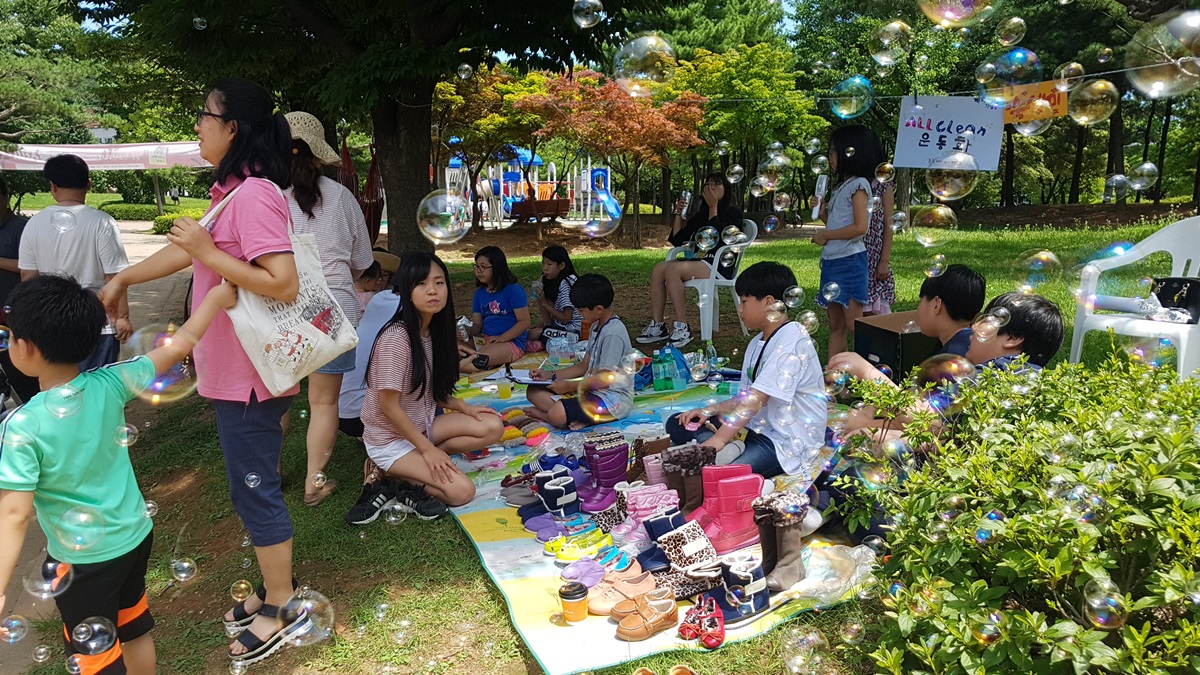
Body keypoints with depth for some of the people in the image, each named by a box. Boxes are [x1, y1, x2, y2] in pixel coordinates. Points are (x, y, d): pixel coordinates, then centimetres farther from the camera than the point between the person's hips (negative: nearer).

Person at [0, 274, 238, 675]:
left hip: (83, 560, -5)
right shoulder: (110, 385, -14)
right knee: (135, 629, 27)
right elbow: (177, 347, -6)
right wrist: (215, 299, 4)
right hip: (136, 536, 5)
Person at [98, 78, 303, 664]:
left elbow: (284, 284, -28)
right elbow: (189, 249, 23)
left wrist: (207, 252, -23)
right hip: (235, 371, 10)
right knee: (253, 486, 19)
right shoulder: (235, 192, 11)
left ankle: (282, 611, 20)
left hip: (249, 375, -10)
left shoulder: (254, 194, -20)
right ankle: (275, 590, 36)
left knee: (255, 492, 3)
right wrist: (123, 279, 31)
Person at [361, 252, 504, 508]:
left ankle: (421, 463, -1)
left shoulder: (434, 331, 0)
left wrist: (464, 407, -4)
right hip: (390, 439, -8)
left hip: (421, 426, 8)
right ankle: (391, 472, 0)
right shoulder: (396, 338, -25)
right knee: (461, 490, -19)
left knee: (493, 427, -6)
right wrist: (427, 449, -18)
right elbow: (388, 405, -21)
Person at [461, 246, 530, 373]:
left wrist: (501, 338, -18)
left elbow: (524, 321, -8)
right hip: (485, 340, 7)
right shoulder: (479, 293, 15)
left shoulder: (513, 290, -4)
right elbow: (477, 324, 14)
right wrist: (467, 332, -10)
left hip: (512, 342, -7)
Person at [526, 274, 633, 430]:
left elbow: (604, 379, -20)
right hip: (592, 390, 11)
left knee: (557, 414, -37)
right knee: (533, 391, 0)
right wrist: (551, 375, 10)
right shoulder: (597, 326, 12)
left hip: (613, 398, -11)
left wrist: (569, 386, -10)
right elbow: (584, 366, 18)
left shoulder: (613, 333, -20)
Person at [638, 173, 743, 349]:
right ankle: (657, 326, -24)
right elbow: (677, 240, 19)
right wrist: (679, 214, 9)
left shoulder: (733, 213, 5)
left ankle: (682, 328, -29)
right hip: (697, 261, 7)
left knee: (673, 270, -31)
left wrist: (713, 206, -8)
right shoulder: (700, 215, 24)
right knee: (658, 269, -20)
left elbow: (718, 236, -14)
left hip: (720, 265, -7)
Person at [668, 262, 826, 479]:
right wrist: (709, 411, 0)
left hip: (786, 443, -11)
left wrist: (719, 438, -30)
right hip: (756, 427, 11)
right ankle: (732, 448, -15)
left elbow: (757, 398, -25)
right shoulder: (757, 344, 16)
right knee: (677, 424, 2)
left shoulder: (792, 339, -16)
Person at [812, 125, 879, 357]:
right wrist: (823, 212, 6)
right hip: (831, 260, 9)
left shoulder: (859, 184, -8)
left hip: (849, 260, -9)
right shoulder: (840, 187, 19)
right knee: (835, 326, 10)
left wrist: (826, 235, -12)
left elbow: (860, 227, -18)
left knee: (853, 325, -9)